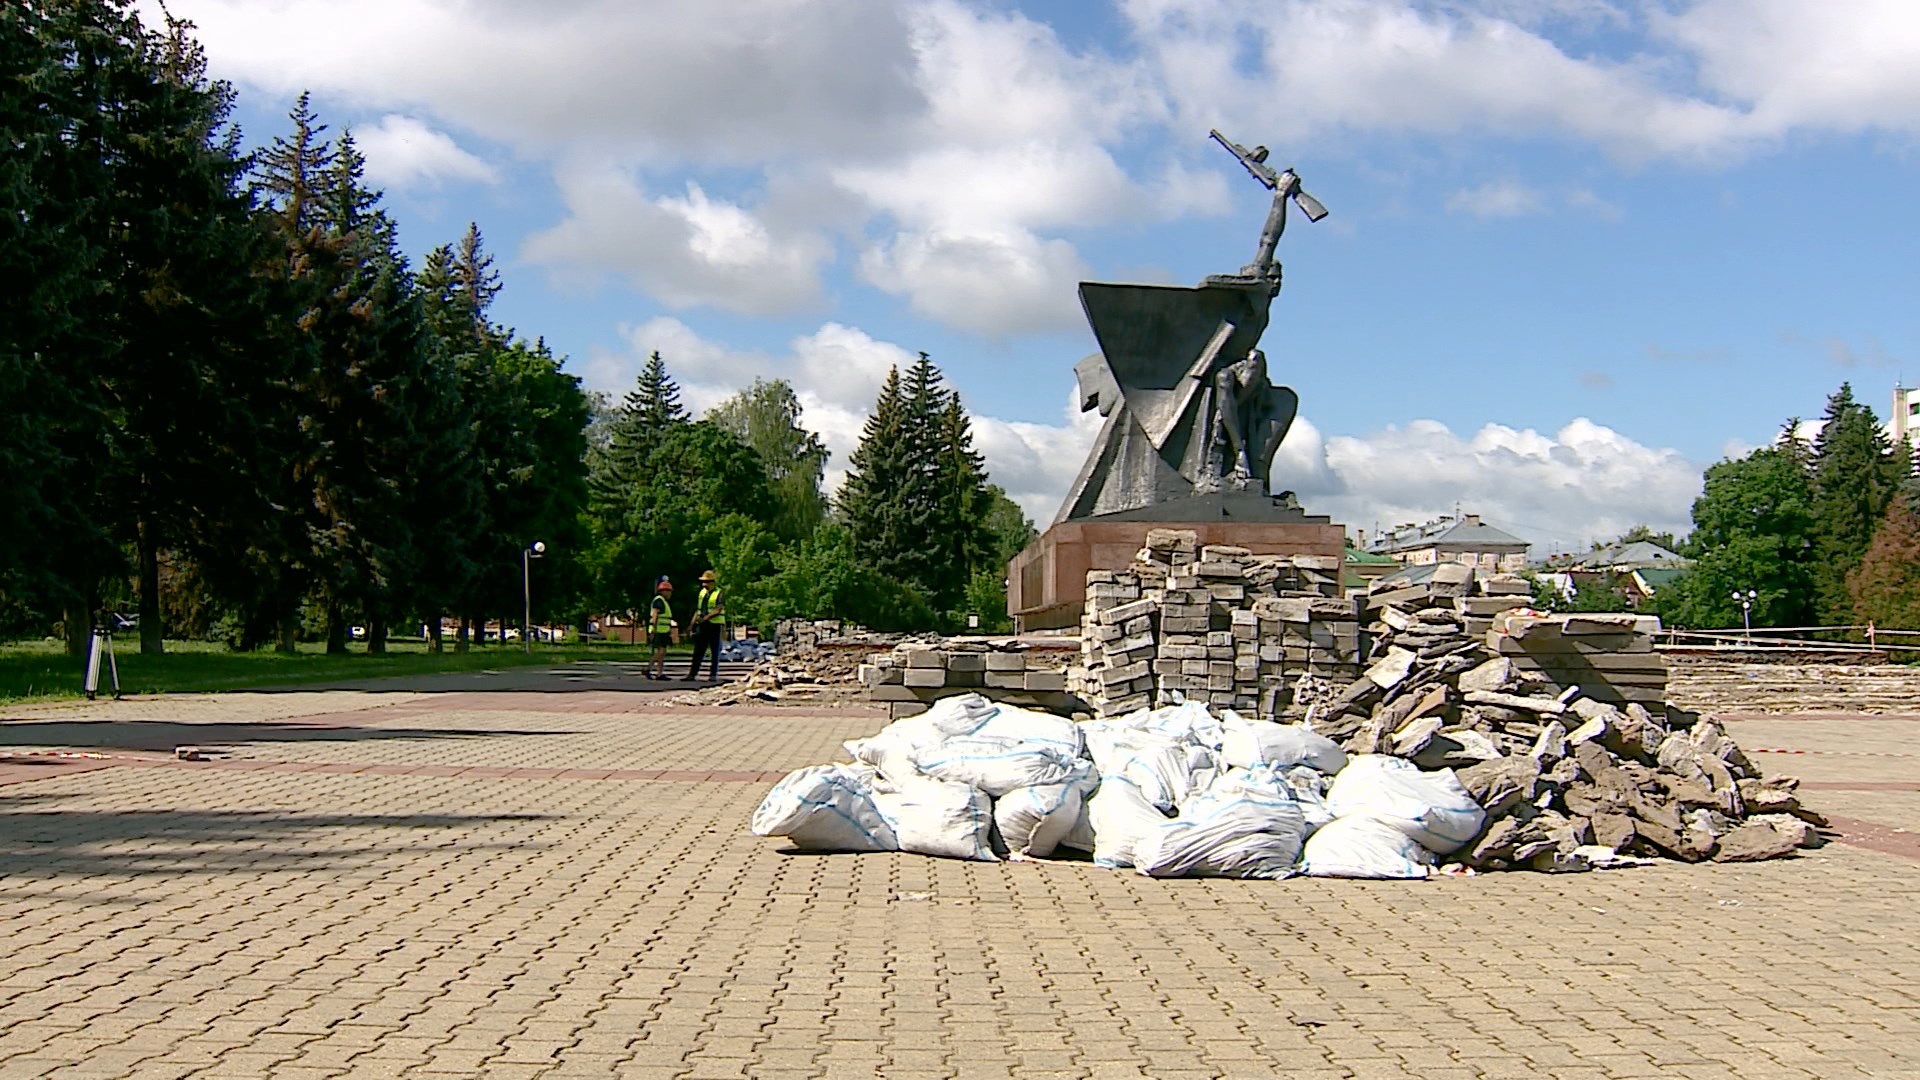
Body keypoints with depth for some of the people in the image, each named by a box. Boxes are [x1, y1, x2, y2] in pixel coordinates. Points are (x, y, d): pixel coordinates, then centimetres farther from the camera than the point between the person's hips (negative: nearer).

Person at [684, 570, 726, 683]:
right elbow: (698, 609, 17)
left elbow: (718, 610, -18)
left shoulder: (719, 594, -7)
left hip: (714, 625, -6)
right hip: (702, 626, 6)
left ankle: (714, 675, 6)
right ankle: (692, 673, 3)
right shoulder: (702, 592, 13)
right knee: (698, 651, 3)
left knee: (715, 651, 2)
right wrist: (692, 624, 12)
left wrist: (706, 618, -29)